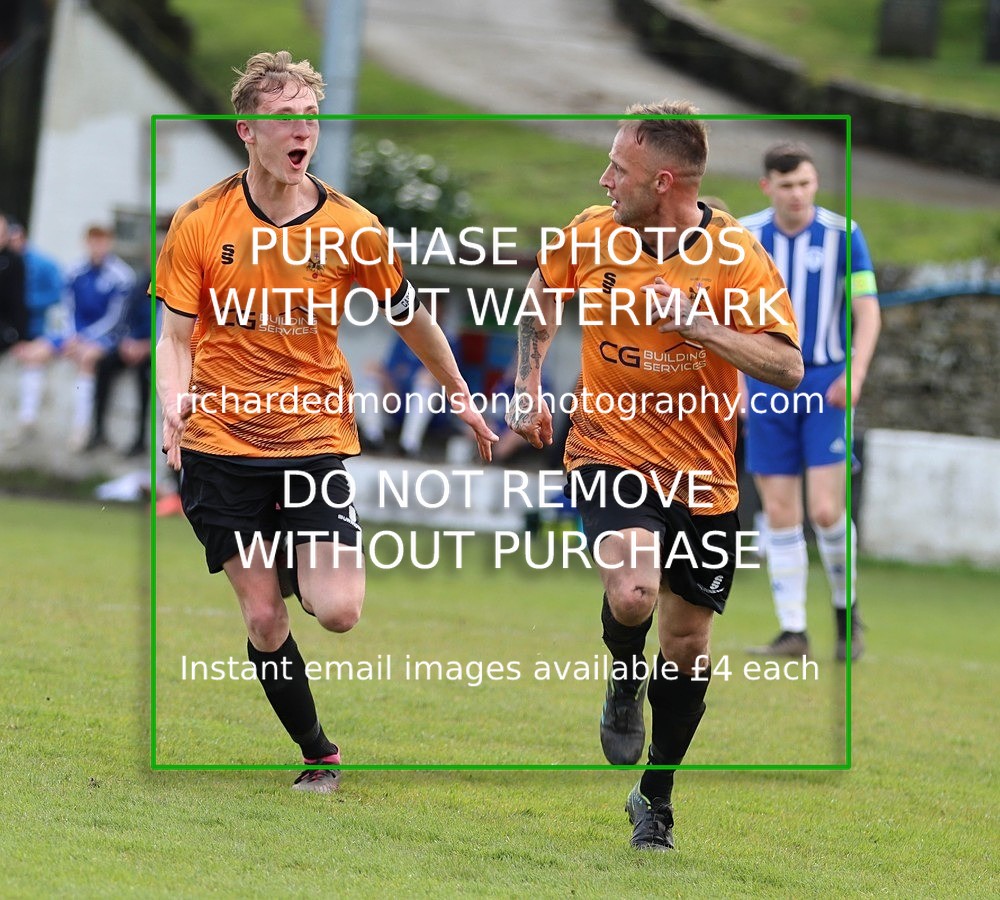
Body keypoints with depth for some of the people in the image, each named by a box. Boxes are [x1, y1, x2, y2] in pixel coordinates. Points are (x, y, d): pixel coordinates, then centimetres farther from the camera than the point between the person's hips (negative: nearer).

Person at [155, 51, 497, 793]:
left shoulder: (351, 227, -3)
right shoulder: (199, 223, -4)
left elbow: (409, 316, 12)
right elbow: (176, 334, -1)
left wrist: (461, 397, 21)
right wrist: (175, 403, -21)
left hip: (315, 435, 0)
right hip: (220, 442, 0)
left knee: (338, 611, -13)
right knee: (263, 616, -1)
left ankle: (309, 563, 23)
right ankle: (319, 755, 17)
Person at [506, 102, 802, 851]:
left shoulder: (735, 256, -12)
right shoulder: (589, 236, -4)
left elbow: (788, 367, -17)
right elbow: (541, 298, 17)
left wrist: (697, 323, -27)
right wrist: (528, 387, 8)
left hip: (704, 476, 0)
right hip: (610, 451, 0)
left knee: (688, 642, 7)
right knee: (633, 592, -28)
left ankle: (656, 798, 29)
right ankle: (625, 680, 8)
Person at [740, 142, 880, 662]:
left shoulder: (842, 234, -4)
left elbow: (867, 310, -5)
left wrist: (854, 374, -18)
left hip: (827, 386, -2)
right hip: (768, 388, 2)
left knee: (826, 511, -11)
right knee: (780, 515, -1)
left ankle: (847, 609, 13)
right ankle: (793, 633, 5)